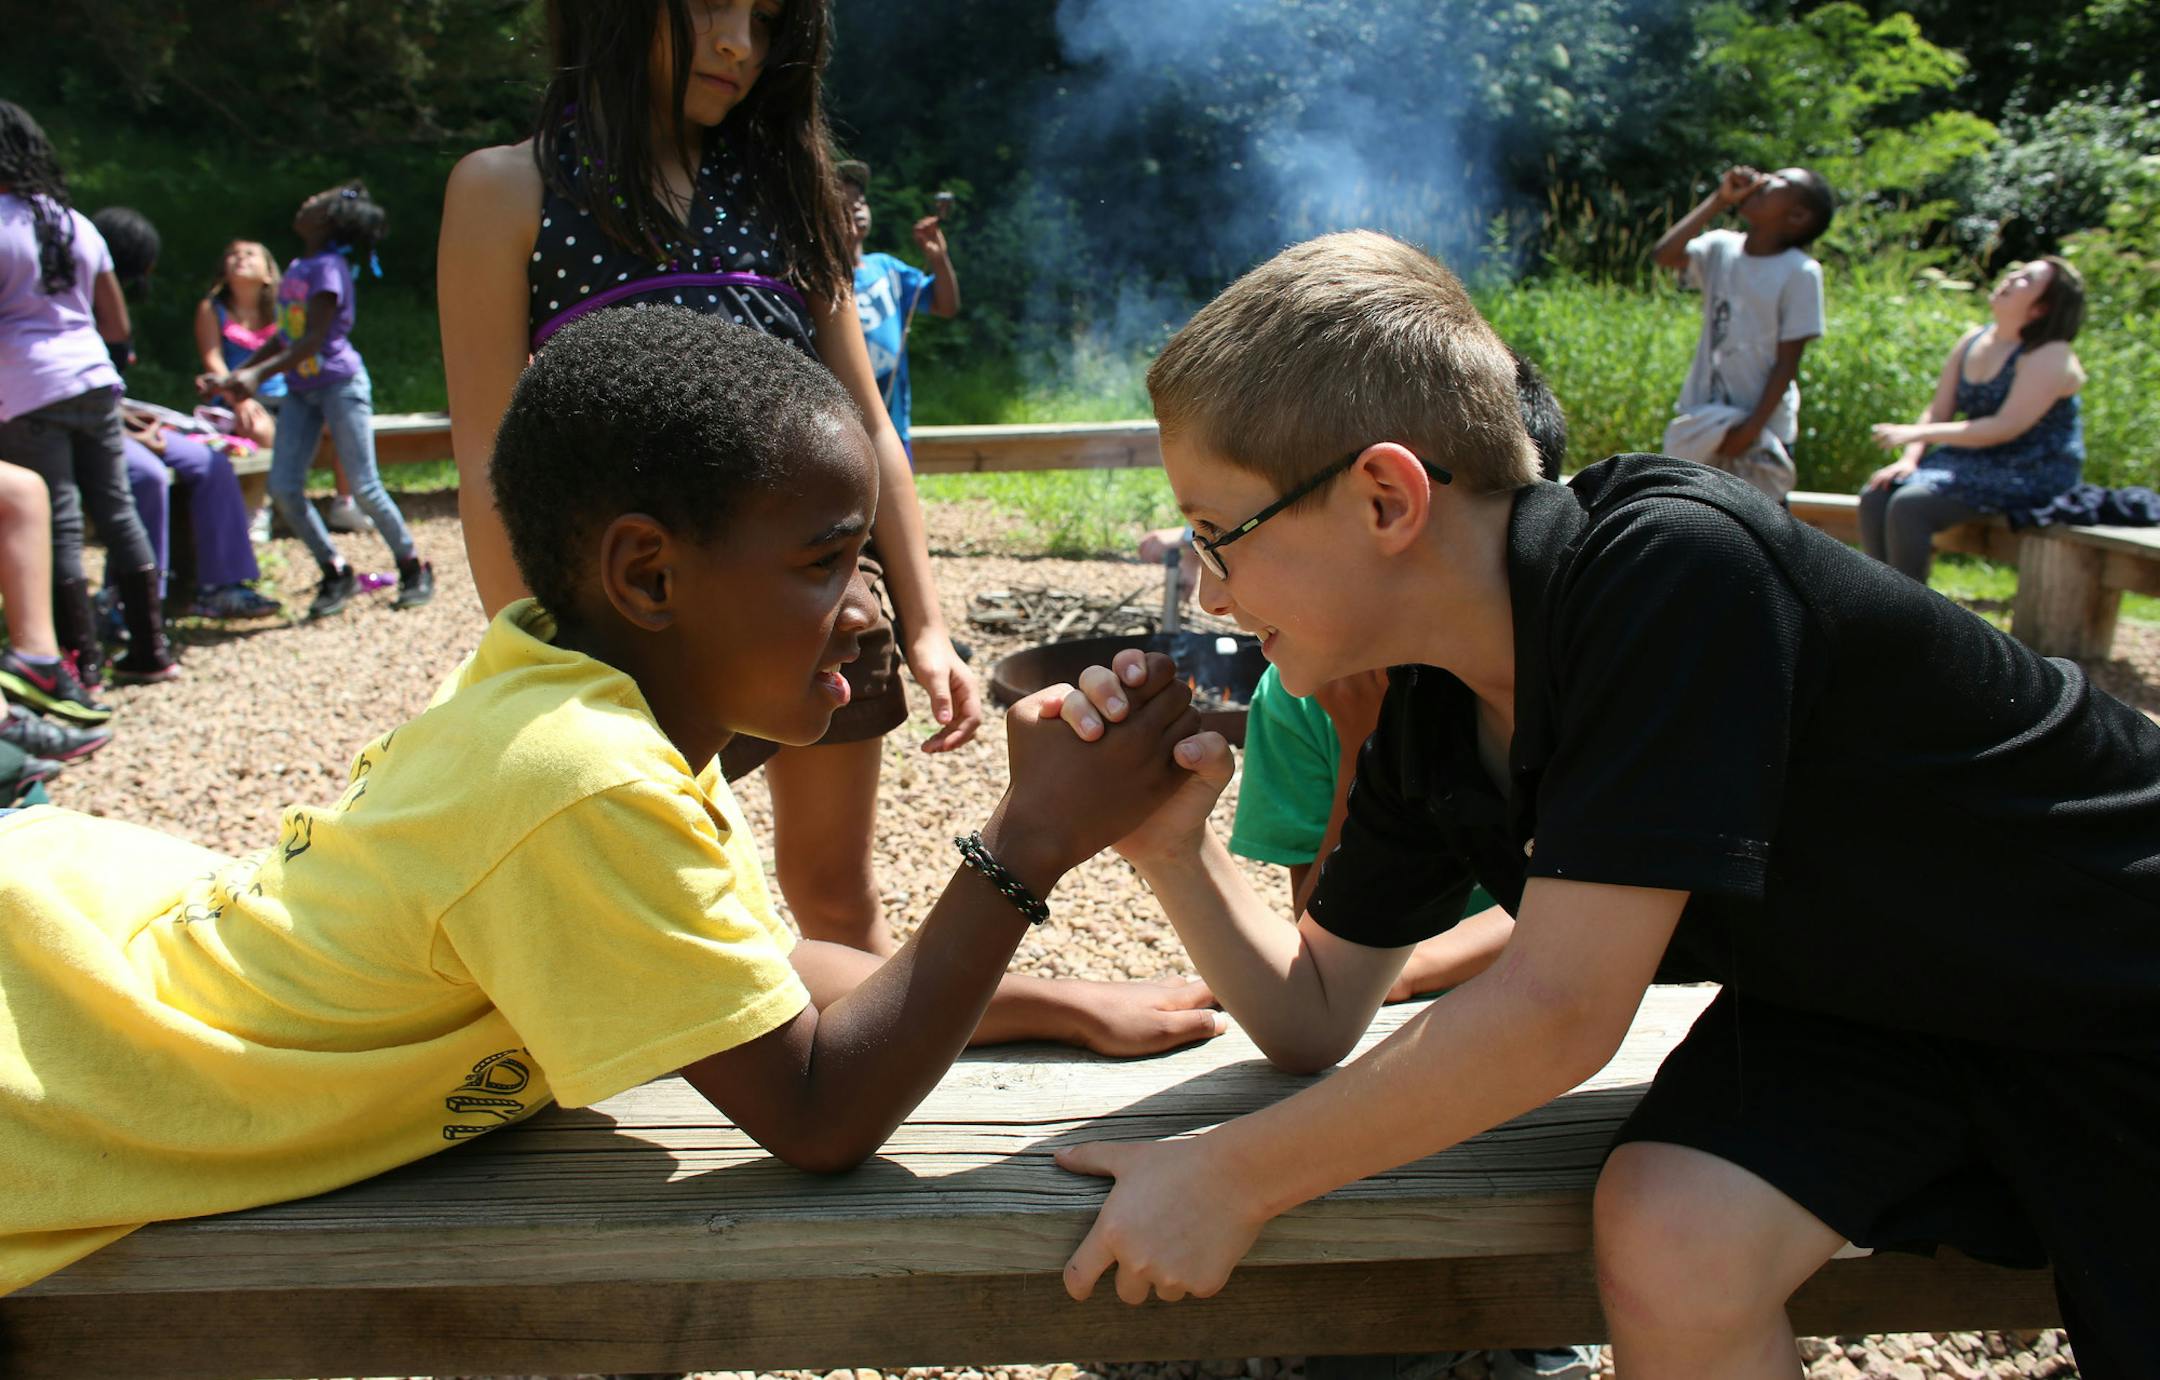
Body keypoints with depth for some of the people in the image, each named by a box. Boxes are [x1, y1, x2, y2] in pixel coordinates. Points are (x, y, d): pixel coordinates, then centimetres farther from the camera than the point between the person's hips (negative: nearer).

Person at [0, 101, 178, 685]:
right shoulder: (77, 224, 12)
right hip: (94, 380, 6)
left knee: (58, 526, -2)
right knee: (116, 511, 10)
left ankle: (84, 664, 2)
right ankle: (151, 648, 14)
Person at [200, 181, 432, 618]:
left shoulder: (329, 268, -12)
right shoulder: (295, 268, 12)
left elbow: (313, 339, -20)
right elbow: (284, 339, 16)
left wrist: (258, 374, -28)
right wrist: (232, 377, 14)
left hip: (341, 384, -8)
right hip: (301, 389, 8)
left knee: (364, 486, -6)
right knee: (283, 489, -3)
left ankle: (413, 567, 11)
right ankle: (336, 573, 9)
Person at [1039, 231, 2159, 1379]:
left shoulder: (1671, 566, -33)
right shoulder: (1425, 721, -9)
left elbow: (1559, 1013, -33)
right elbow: (1314, 1019, 1)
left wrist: (1230, 1178, -24)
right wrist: (1171, 849, -17)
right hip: (1862, 989, 5)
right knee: (1667, 1246, -20)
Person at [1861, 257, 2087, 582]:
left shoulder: (2050, 357, -13)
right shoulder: (1972, 342, 10)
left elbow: (2005, 427, -21)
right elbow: (1938, 411, 8)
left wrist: (1917, 434, -22)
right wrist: (1909, 459, -10)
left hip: (2031, 476, -8)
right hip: (1973, 460, 8)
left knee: (1909, 506, -27)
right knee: (1875, 497, -13)